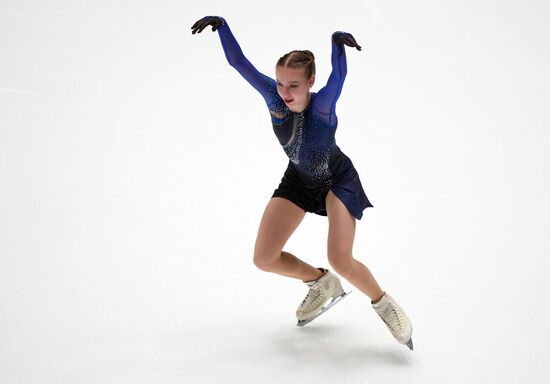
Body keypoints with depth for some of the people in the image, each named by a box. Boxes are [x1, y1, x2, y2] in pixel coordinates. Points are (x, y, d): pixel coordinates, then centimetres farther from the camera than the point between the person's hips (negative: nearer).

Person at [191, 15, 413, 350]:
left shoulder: (322, 104, -33)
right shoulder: (273, 96, -22)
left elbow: (339, 75, -54)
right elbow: (238, 61, -21)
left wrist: (339, 41, -73)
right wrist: (220, 24, -32)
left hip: (338, 180, -5)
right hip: (298, 180, 5)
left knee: (341, 261, -20)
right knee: (264, 259, -1)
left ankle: (383, 303, 11)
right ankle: (322, 284, 24)